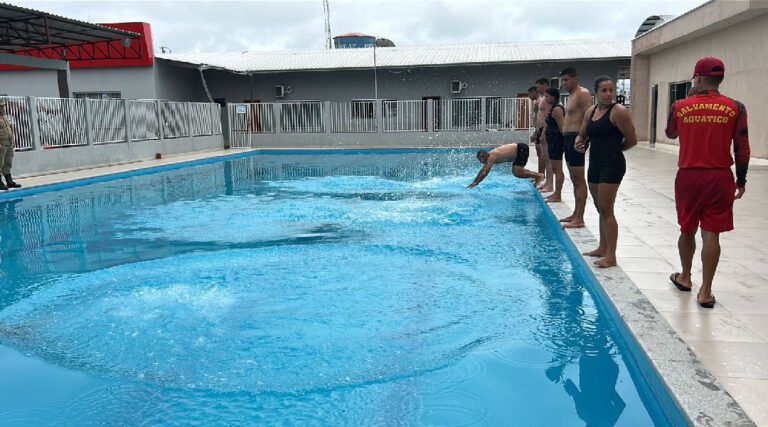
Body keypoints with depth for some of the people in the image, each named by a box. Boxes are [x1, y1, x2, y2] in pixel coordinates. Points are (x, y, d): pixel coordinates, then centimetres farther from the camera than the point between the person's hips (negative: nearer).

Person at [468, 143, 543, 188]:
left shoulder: (492, 157, -19)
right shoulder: (491, 155, 9)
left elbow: (485, 172, -22)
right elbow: (482, 170, 19)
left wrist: (476, 183, -15)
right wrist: (474, 181, 19)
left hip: (521, 149, -10)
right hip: (519, 150, 10)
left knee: (517, 173, -16)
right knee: (515, 171, 18)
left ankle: (539, 176, -11)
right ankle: (537, 174, 21)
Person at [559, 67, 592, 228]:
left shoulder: (582, 94, -10)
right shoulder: (571, 95, 20)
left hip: (576, 138, -10)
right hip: (568, 138, 10)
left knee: (579, 180, -9)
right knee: (574, 180, 15)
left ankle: (579, 219, -7)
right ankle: (576, 214, 23)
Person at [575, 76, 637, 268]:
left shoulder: (618, 111, -11)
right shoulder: (591, 111, 11)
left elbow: (632, 140, -9)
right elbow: (582, 135, 20)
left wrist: (614, 149, 5)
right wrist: (579, 143, -3)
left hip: (612, 165, -8)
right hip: (595, 164, 8)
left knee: (606, 210, -9)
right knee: (601, 209, 16)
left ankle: (611, 256, -3)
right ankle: (602, 248, 28)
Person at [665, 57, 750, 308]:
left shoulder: (680, 106, -2)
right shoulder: (735, 108, -4)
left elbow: (670, 134, 18)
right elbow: (742, 149, -2)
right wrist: (741, 180, 9)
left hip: (689, 175, 1)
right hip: (719, 177, -1)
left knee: (687, 229, 17)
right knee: (711, 233, 2)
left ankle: (685, 277, 34)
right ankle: (705, 292, 4)